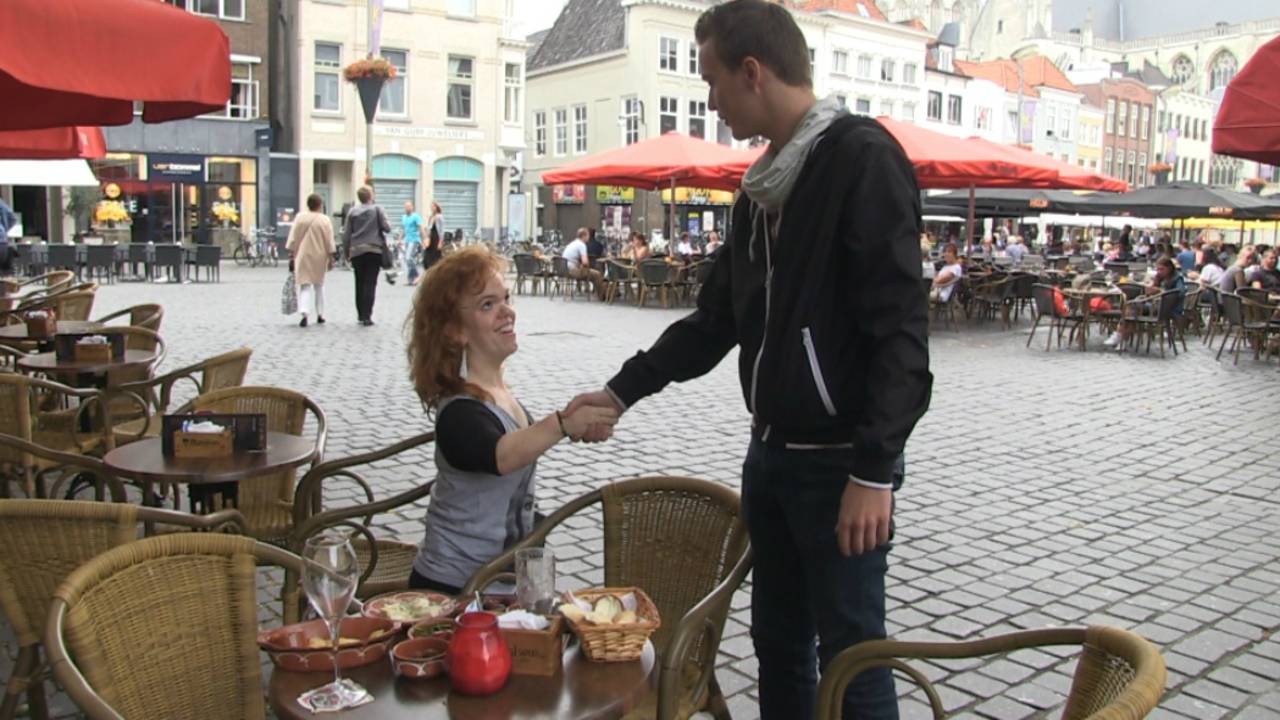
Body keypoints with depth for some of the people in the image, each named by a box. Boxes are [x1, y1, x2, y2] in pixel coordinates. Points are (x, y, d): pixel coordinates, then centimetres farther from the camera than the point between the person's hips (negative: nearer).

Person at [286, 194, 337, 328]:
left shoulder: (299, 217, -1)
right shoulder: (325, 220, -5)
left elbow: (292, 239, 0)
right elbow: (329, 242, -5)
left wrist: (291, 255, 6)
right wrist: (331, 258, 2)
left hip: (303, 257, 0)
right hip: (319, 257, 0)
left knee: (305, 286, 0)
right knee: (319, 285, 16)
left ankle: (305, 313, -21)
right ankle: (320, 315, 20)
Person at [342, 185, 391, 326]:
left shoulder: (352, 212, 6)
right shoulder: (377, 209, -1)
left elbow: (346, 234, 6)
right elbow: (386, 227, -5)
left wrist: (346, 253, 13)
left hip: (356, 251, 3)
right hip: (374, 250, -3)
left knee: (359, 284, 13)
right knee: (370, 284, -4)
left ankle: (360, 314, 19)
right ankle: (367, 316, -10)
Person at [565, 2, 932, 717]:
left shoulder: (863, 156, -13)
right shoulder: (766, 182, 13)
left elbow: (901, 330, -19)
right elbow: (718, 318, 19)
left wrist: (874, 471, -22)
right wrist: (625, 389, 17)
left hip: (840, 462, -8)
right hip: (771, 453, 8)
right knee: (778, 639, 17)